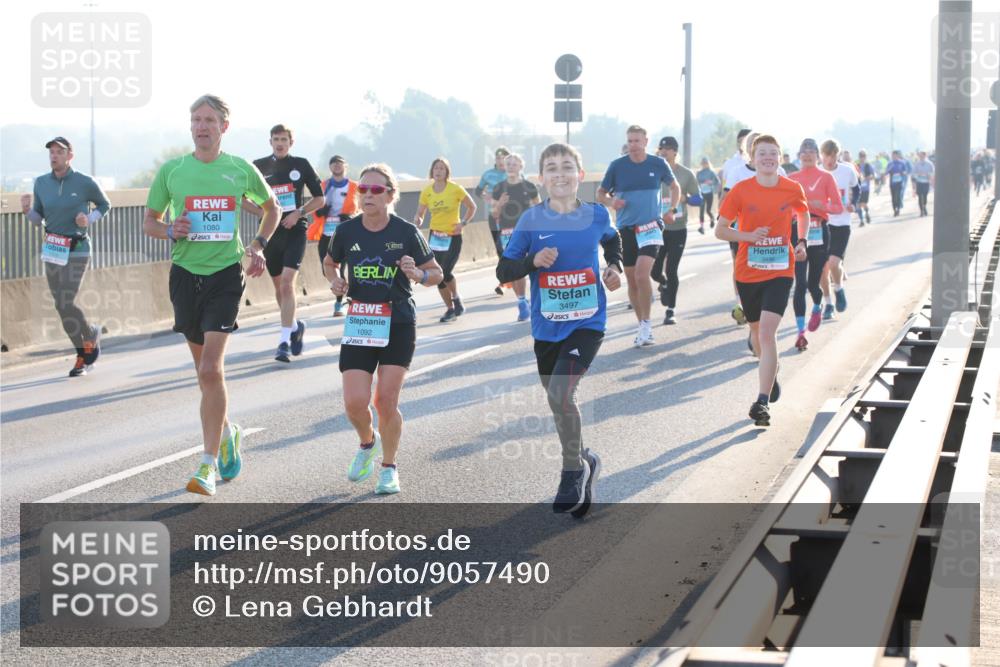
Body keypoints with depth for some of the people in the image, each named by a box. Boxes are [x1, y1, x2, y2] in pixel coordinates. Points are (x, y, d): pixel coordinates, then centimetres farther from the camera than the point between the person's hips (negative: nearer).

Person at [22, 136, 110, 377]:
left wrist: (89, 220, -10)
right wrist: (27, 210, -11)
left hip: (76, 251, -5)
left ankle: (91, 335, 15)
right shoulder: (41, 183, 4)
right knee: (62, 306, 6)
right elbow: (38, 219, 11)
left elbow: (105, 205, 8)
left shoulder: (85, 183, -8)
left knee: (65, 304, -14)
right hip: (51, 249, 5)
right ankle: (83, 356, 20)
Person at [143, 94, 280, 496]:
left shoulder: (241, 170, 1)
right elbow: (149, 222, 11)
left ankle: (209, 465, -12)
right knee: (203, 367, 14)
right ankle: (226, 432, 40)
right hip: (185, 272, 3)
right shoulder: (171, 171, 2)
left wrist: (259, 245, 6)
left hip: (226, 273, -3)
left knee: (211, 369, -14)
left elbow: (271, 207, 20)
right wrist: (171, 231, -10)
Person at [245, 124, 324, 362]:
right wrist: (262, 212, -5)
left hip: (295, 230, -3)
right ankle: (295, 326, 36)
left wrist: (299, 213, -8)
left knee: (287, 283, -17)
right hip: (270, 232, 3)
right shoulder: (258, 167, 5)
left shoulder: (301, 165, 2)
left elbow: (319, 198, 7)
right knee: (279, 286, 11)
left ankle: (284, 341, -19)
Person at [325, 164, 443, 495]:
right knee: (354, 403, -8)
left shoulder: (406, 233, -7)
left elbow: (437, 273, 3)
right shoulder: (346, 231, -1)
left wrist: (417, 274, -18)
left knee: (386, 402, -4)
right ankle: (368, 443, 27)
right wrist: (335, 280, -2)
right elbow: (330, 262, 19)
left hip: (398, 324, -2)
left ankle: (389, 467, 18)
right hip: (358, 325, 2)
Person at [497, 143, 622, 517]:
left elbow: (611, 239, 22)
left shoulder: (596, 215, -3)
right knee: (558, 402, 13)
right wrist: (533, 261, -21)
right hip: (547, 328, 2)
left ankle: (573, 470, -1)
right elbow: (503, 272, -4)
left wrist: (614, 267, 5)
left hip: (587, 323, -2)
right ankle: (584, 462, 39)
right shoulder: (532, 220, -6)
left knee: (560, 393, -21)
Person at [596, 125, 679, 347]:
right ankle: (643, 326, 21)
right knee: (632, 279, 7)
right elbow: (601, 193, 7)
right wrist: (611, 202, -14)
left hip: (650, 227, -2)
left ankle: (646, 323, -8)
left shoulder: (658, 164, 0)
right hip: (625, 229, 2)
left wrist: (671, 210, 7)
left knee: (642, 274, -21)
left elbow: (674, 187, 17)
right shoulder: (617, 166, -1)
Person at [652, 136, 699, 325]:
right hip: (657, 229, 2)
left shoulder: (686, 174, -2)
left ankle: (671, 310, 10)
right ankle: (664, 284, 37)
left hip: (678, 229, -2)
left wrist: (683, 198, -16)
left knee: (671, 270, -3)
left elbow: (698, 198, 2)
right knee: (654, 270, 0)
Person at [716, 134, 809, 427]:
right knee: (757, 331, 17)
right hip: (747, 272, 2)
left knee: (767, 331, -17)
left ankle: (762, 401, -19)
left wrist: (802, 242, 4)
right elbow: (720, 229, -1)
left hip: (780, 271, -2)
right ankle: (771, 372, 49)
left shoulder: (793, 189, -2)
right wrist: (749, 235, -17)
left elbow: (803, 214, 20)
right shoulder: (741, 191, -5)